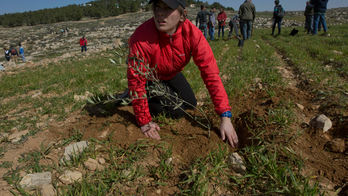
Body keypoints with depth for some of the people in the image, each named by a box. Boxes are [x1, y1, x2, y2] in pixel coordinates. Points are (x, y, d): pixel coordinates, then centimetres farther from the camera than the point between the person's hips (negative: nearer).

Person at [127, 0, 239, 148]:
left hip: (171, 74, 5)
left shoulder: (192, 34, -29)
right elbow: (136, 80, -31)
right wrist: (144, 122, -25)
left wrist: (225, 117, -34)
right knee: (177, 112, -13)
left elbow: (211, 73, -31)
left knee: (191, 104, 12)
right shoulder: (142, 37, -39)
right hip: (150, 78, -4)